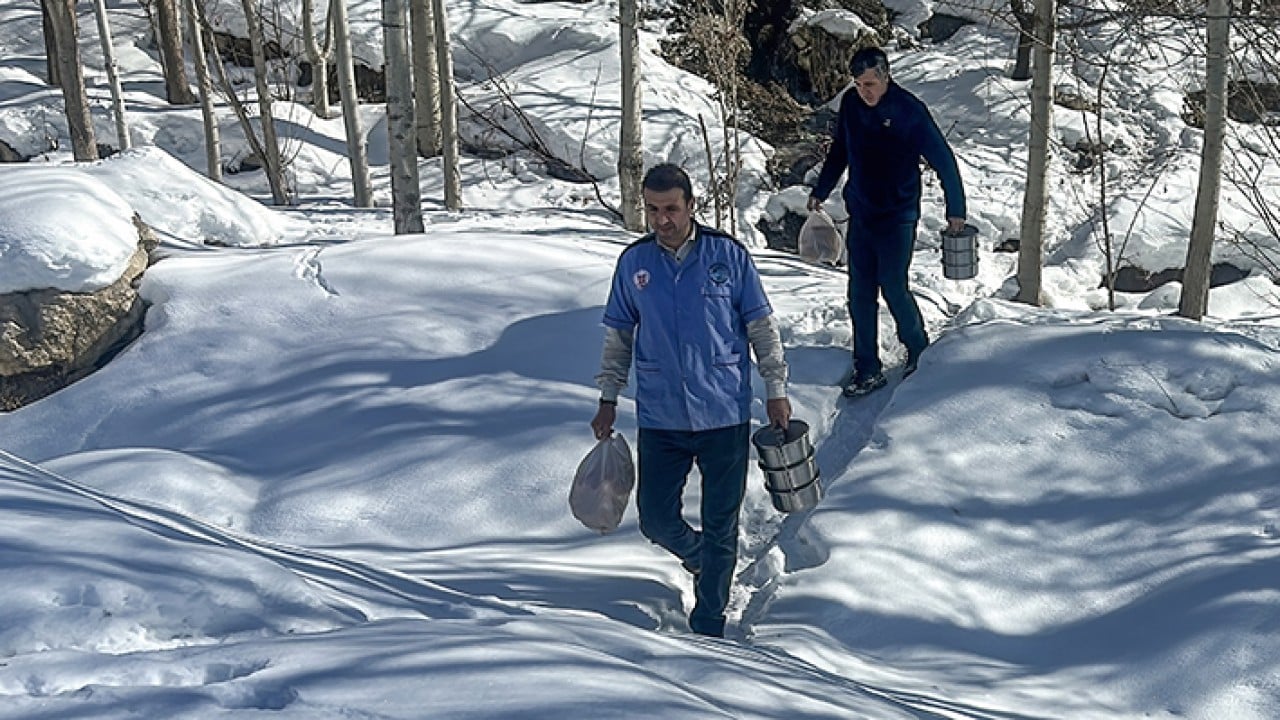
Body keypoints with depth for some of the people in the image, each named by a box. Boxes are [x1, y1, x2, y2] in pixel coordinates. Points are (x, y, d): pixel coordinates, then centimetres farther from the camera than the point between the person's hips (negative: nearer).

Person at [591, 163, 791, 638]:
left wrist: (775, 389, 3)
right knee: (656, 519, 3)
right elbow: (617, 335, 12)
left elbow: (762, 327, 4)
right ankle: (699, 558, 37)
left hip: (725, 416, -2)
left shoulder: (729, 255, -4)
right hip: (659, 420, 2)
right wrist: (608, 400, 11)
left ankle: (708, 625, 21)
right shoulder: (634, 262, 2)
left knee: (720, 524, 5)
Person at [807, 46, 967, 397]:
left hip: (898, 218, -5)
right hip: (860, 214, 5)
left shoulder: (909, 110, -15)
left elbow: (943, 159, -9)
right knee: (860, 294, 5)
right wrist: (820, 192, 21)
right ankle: (868, 370, 15)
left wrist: (955, 209, -7)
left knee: (893, 288, -3)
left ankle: (919, 351, 23)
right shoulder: (850, 104, 0)